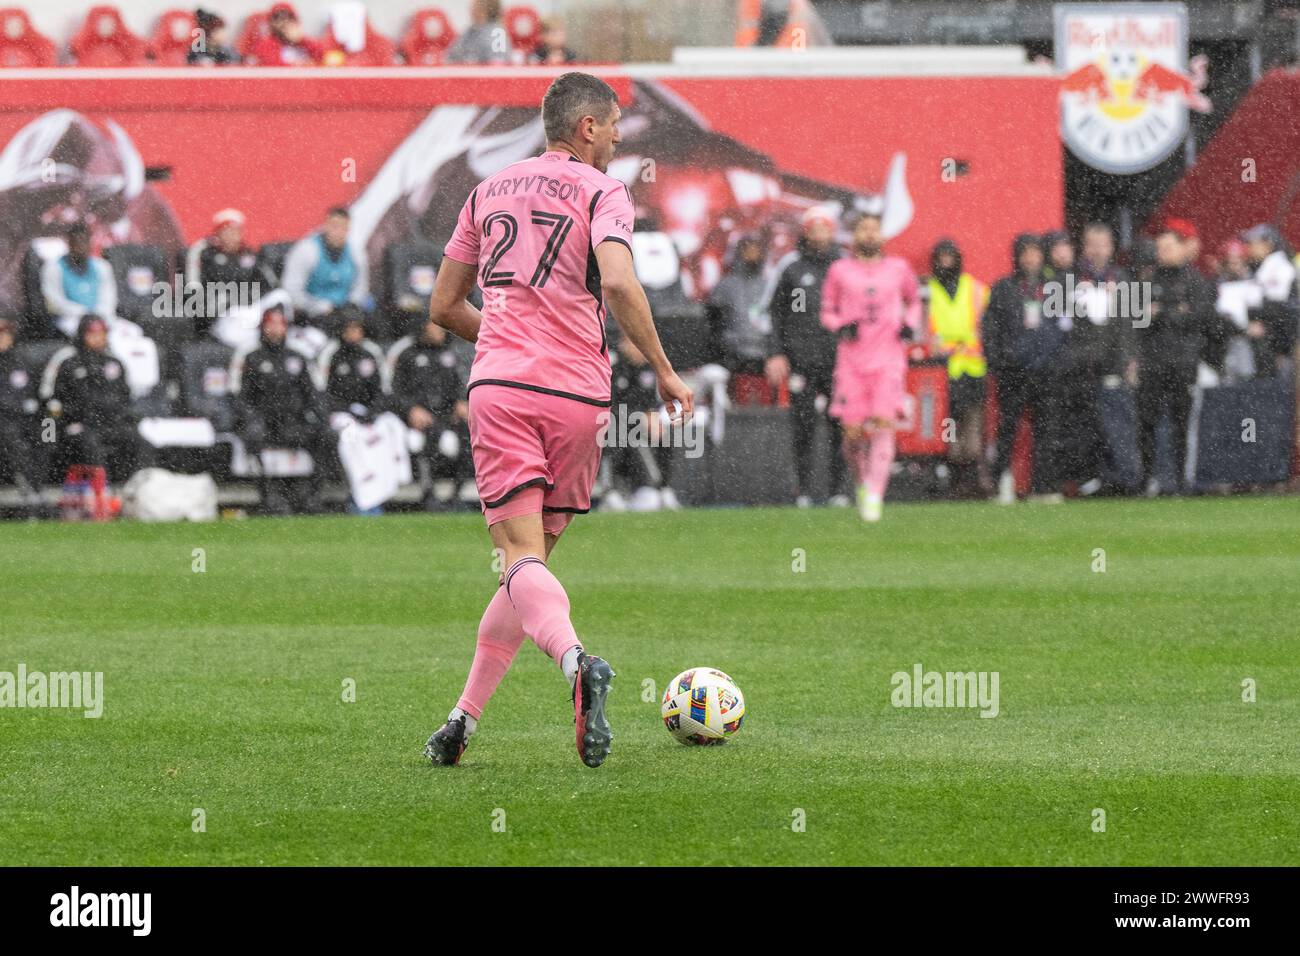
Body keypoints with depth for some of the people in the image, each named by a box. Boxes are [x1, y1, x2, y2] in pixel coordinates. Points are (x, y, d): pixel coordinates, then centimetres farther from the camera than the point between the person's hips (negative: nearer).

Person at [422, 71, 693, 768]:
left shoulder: (489, 191, 17)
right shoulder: (601, 191, 3)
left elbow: (444, 306, 22)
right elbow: (618, 281, -16)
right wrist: (664, 371, -7)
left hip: (499, 387, 1)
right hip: (576, 395, -1)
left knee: (522, 557, -10)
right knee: (534, 554, 12)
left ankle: (575, 660, -41)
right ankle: (464, 718, 8)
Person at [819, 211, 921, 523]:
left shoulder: (898, 268, 9)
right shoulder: (840, 271, 7)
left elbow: (913, 300, 26)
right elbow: (827, 312, 14)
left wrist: (911, 325, 7)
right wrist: (841, 326, -7)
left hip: (889, 359, 0)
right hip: (852, 360, 0)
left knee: (884, 422, -17)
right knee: (853, 432, -5)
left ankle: (875, 495, -18)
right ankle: (863, 482, 24)